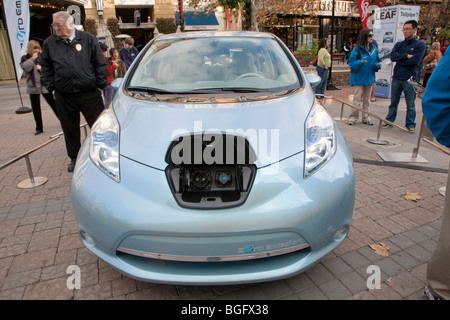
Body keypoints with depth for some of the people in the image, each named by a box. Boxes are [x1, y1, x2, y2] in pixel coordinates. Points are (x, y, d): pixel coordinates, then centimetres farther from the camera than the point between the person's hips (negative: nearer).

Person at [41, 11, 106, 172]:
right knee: (70, 129, 12)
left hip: (89, 94, -2)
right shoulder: (49, 43, 7)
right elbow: (46, 67, 15)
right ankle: (74, 158, 28)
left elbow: (100, 64, 4)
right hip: (64, 96, 3)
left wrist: (100, 85, 0)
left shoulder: (88, 39, 1)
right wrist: (51, 86, 7)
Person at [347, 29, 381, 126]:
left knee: (367, 99, 12)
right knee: (357, 99, -5)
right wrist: (360, 62, -30)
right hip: (358, 78, -5)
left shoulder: (374, 49, 6)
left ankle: (366, 118, 21)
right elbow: (351, 63, -13)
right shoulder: (357, 50, -9)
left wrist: (378, 65, -10)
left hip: (369, 78, 5)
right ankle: (353, 117, 5)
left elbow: (377, 61, 12)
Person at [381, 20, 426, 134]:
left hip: (410, 79, -3)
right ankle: (389, 121, 22)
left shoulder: (420, 45, -1)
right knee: (393, 102, 12)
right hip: (397, 78, 3)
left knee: (410, 105, 4)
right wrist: (406, 56, -14)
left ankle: (410, 124, 14)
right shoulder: (399, 44, 10)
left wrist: (400, 59, -6)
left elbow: (414, 60, -15)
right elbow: (393, 57, -7)